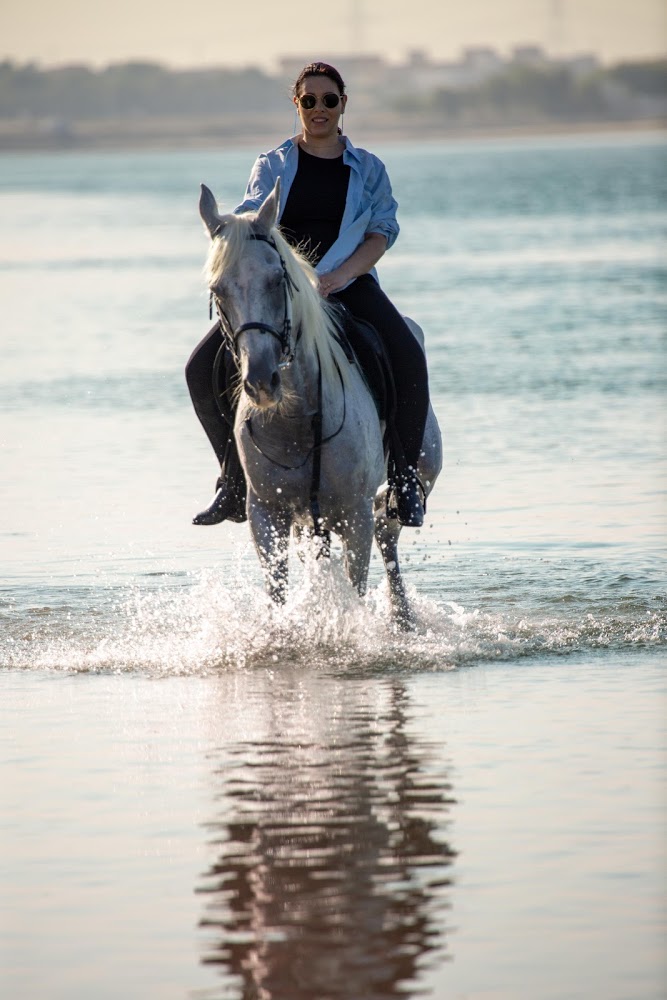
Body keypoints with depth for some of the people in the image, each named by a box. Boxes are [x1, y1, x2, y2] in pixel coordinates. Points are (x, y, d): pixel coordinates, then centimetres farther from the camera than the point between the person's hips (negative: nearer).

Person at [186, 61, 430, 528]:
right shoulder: (273, 166, 11)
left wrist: (339, 276, -18)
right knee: (202, 370, -16)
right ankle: (236, 485, -2)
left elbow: (381, 233, 0)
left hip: (349, 284, -1)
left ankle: (406, 480, -13)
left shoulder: (368, 168, 10)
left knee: (409, 362, -28)